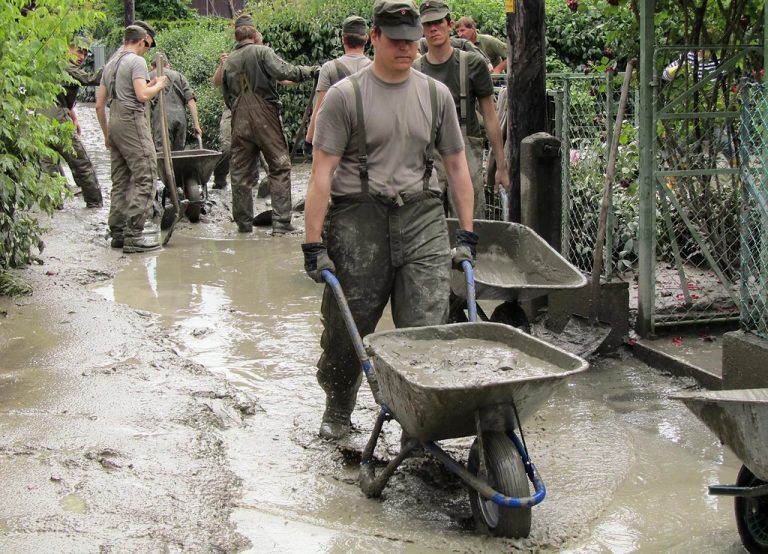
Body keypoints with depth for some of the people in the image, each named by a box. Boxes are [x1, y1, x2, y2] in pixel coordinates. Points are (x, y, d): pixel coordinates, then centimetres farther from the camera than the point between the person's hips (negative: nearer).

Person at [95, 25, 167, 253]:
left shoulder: (111, 65, 20)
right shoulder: (137, 61, -5)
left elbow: (99, 105, 20)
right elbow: (142, 95, -18)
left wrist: (106, 134, 26)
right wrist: (158, 85, 1)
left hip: (114, 123, 9)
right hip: (132, 121, -9)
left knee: (120, 180, 12)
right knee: (145, 177, -9)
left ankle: (118, 232, 14)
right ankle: (133, 234, -15)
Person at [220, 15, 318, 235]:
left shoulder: (228, 62, 14)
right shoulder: (262, 52, -2)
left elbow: (227, 98, 17)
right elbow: (283, 71, -18)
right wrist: (310, 71, -10)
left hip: (239, 123, 5)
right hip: (265, 118, -5)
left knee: (241, 173, 9)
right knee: (280, 167, -1)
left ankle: (243, 223, 12)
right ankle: (281, 223, -8)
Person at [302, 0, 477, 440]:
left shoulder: (435, 94, 11)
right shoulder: (346, 95, -1)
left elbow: (456, 164, 16)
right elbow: (323, 171, -4)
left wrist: (467, 235, 12)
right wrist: (314, 245, -9)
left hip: (422, 220, 2)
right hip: (359, 221, -2)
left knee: (428, 328, -6)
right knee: (347, 329, 7)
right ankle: (338, 410, 29)